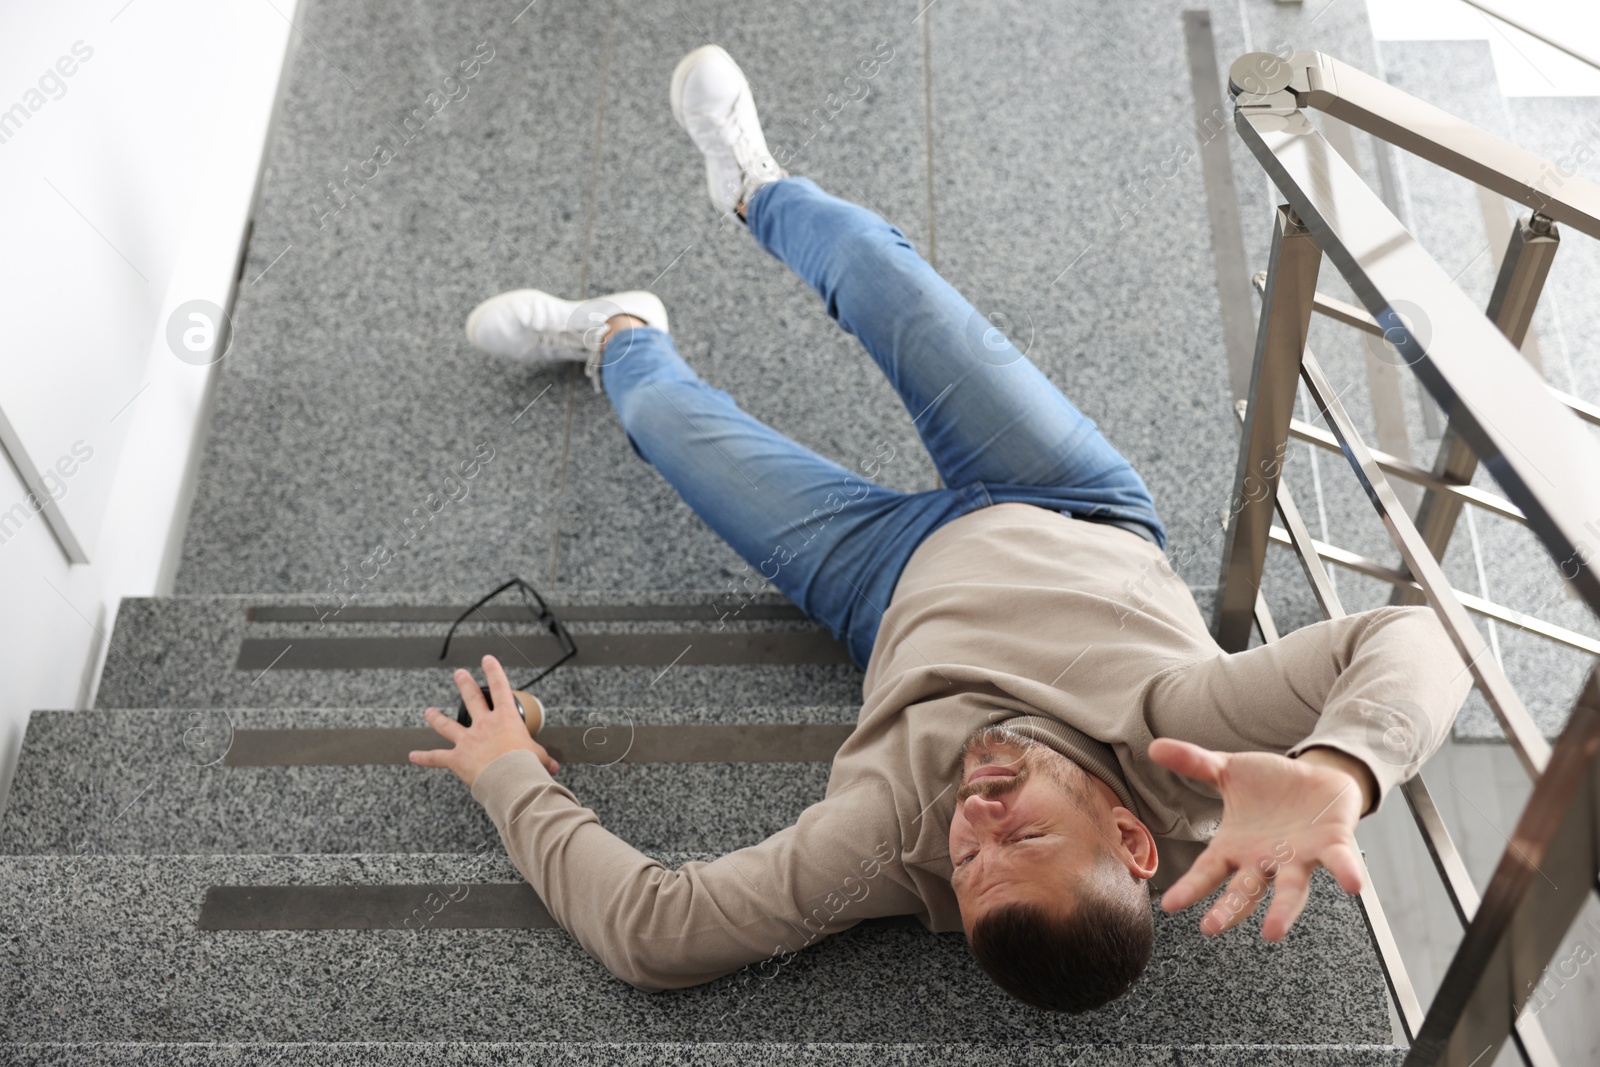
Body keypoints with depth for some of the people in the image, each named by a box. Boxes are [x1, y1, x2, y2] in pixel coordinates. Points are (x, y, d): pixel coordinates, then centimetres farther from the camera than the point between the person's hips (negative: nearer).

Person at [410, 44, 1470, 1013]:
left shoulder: (896, 839, -45)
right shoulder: (1177, 732, -44)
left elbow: (649, 931, -41)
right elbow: (1408, 636, -47)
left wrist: (511, 777, -33)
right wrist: (1332, 777, -65)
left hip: (894, 589, -2)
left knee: (671, 416, 14)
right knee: (869, 258, 14)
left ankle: (620, 342, 57)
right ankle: (757, 189, 54)